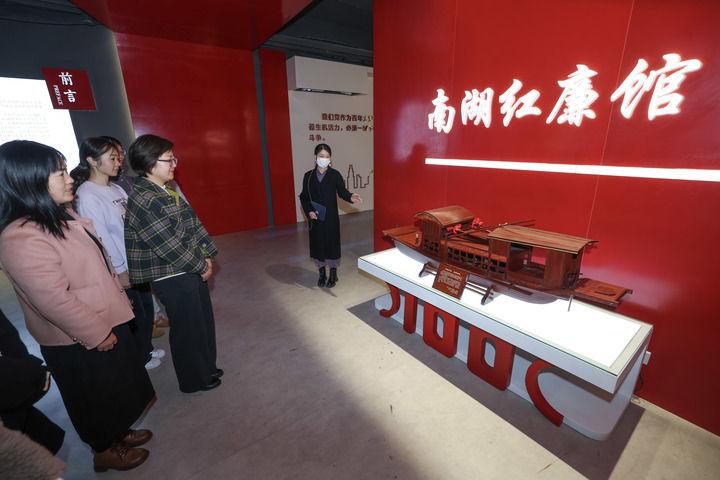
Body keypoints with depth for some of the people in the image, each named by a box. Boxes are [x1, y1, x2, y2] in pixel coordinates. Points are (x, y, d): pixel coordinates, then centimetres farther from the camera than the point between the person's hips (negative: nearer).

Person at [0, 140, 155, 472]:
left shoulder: (60, 216, 2)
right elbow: (54, 301, -27)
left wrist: (118, 296, 17)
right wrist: (98, 335, -18)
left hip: (104, 321, 9)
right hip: (79, 342, -9)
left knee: (115, 387, 26)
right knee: (96, 397, 16)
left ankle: (118, 433, 49)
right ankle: (104, 452, 41)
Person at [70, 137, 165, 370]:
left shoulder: (116, 188, 5)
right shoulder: (87, 196, -17)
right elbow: (101, 239, -18)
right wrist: (120, 271, -15)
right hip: (121, 270, -7)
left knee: (147, 308, 19)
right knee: (135, 315, 10)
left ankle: (147, 348, 40)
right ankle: (139, 358, 33)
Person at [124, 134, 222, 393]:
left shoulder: (169, 188, 6)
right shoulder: (143, 201, -21)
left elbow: (193, 222, 10)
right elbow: (169, 245, -22)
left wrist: (206, 255, 3)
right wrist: (201, 266, -12)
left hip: (191, 269, 9)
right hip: (172, 277, -9)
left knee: (204, 320, 21)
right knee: (188, 328, 9)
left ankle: (206, 367, 43)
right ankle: (194, 380, 33)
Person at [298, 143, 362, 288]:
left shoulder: (335, 175, -3)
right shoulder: (308, 176, 2)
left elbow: (342, 191, -12)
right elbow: (303, 197, 5)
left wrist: (351, 197, -34)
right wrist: (308, 211, -10)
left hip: (331, 217, -2)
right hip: (314, 217, 2)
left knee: (332, 242, 5)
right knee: (317, 243, 9)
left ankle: (333, 273, 24)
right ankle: (322, 273, 28)